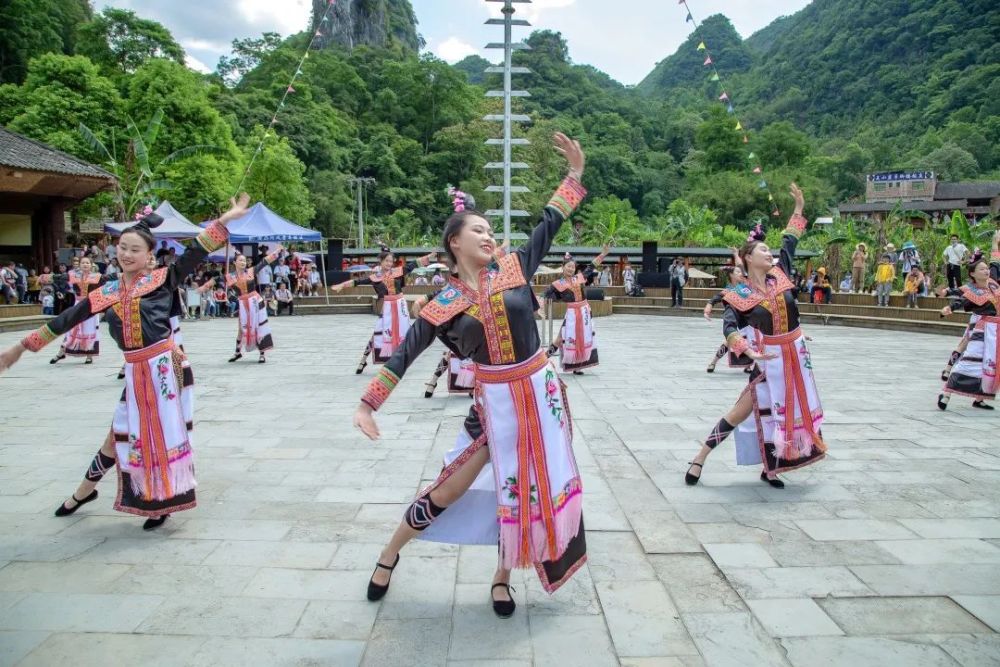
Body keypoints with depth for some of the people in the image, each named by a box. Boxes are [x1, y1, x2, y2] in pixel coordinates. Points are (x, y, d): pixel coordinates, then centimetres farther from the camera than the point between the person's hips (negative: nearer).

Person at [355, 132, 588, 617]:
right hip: (495, 401, -2)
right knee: (451, 489, 2)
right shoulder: (444, 305, -5)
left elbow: (548, 226, 6)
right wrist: (368, 404, -5)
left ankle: (502, 577, 31)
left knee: (531, 486, 10)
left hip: (541, 391, 3)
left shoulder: (513, 270, 0)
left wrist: (575, 173, 3)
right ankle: (390, 554, 27)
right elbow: (404, 355, -3)